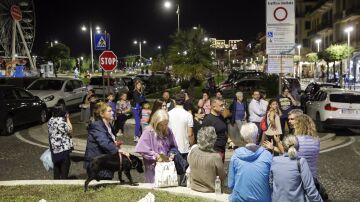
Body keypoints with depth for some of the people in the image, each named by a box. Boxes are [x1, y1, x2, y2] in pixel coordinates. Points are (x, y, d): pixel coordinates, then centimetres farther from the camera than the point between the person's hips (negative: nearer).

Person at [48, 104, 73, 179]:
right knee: (65, 165, 1)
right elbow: (69, 130, -12)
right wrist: (67, 119, -7)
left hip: (54, 147, 8)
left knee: (57, 165, 18)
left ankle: (56, 179, 27)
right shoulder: (60, 120, -20)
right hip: (63, 148, -8)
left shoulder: (51, 120, 7)